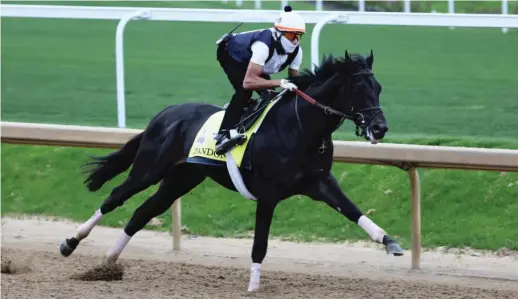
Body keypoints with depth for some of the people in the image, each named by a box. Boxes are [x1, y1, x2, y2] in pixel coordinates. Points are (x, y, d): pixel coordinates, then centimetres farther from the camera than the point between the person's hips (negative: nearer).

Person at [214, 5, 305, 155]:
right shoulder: (264, 44, -45)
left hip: (249, 58, 8)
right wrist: (280, 82, -60)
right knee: (244, 91, -30)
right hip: (230, 54, -8)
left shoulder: (296, 51, -22)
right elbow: (248, 82, -52)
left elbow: (294, 80, -11)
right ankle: (224, 135, -37)